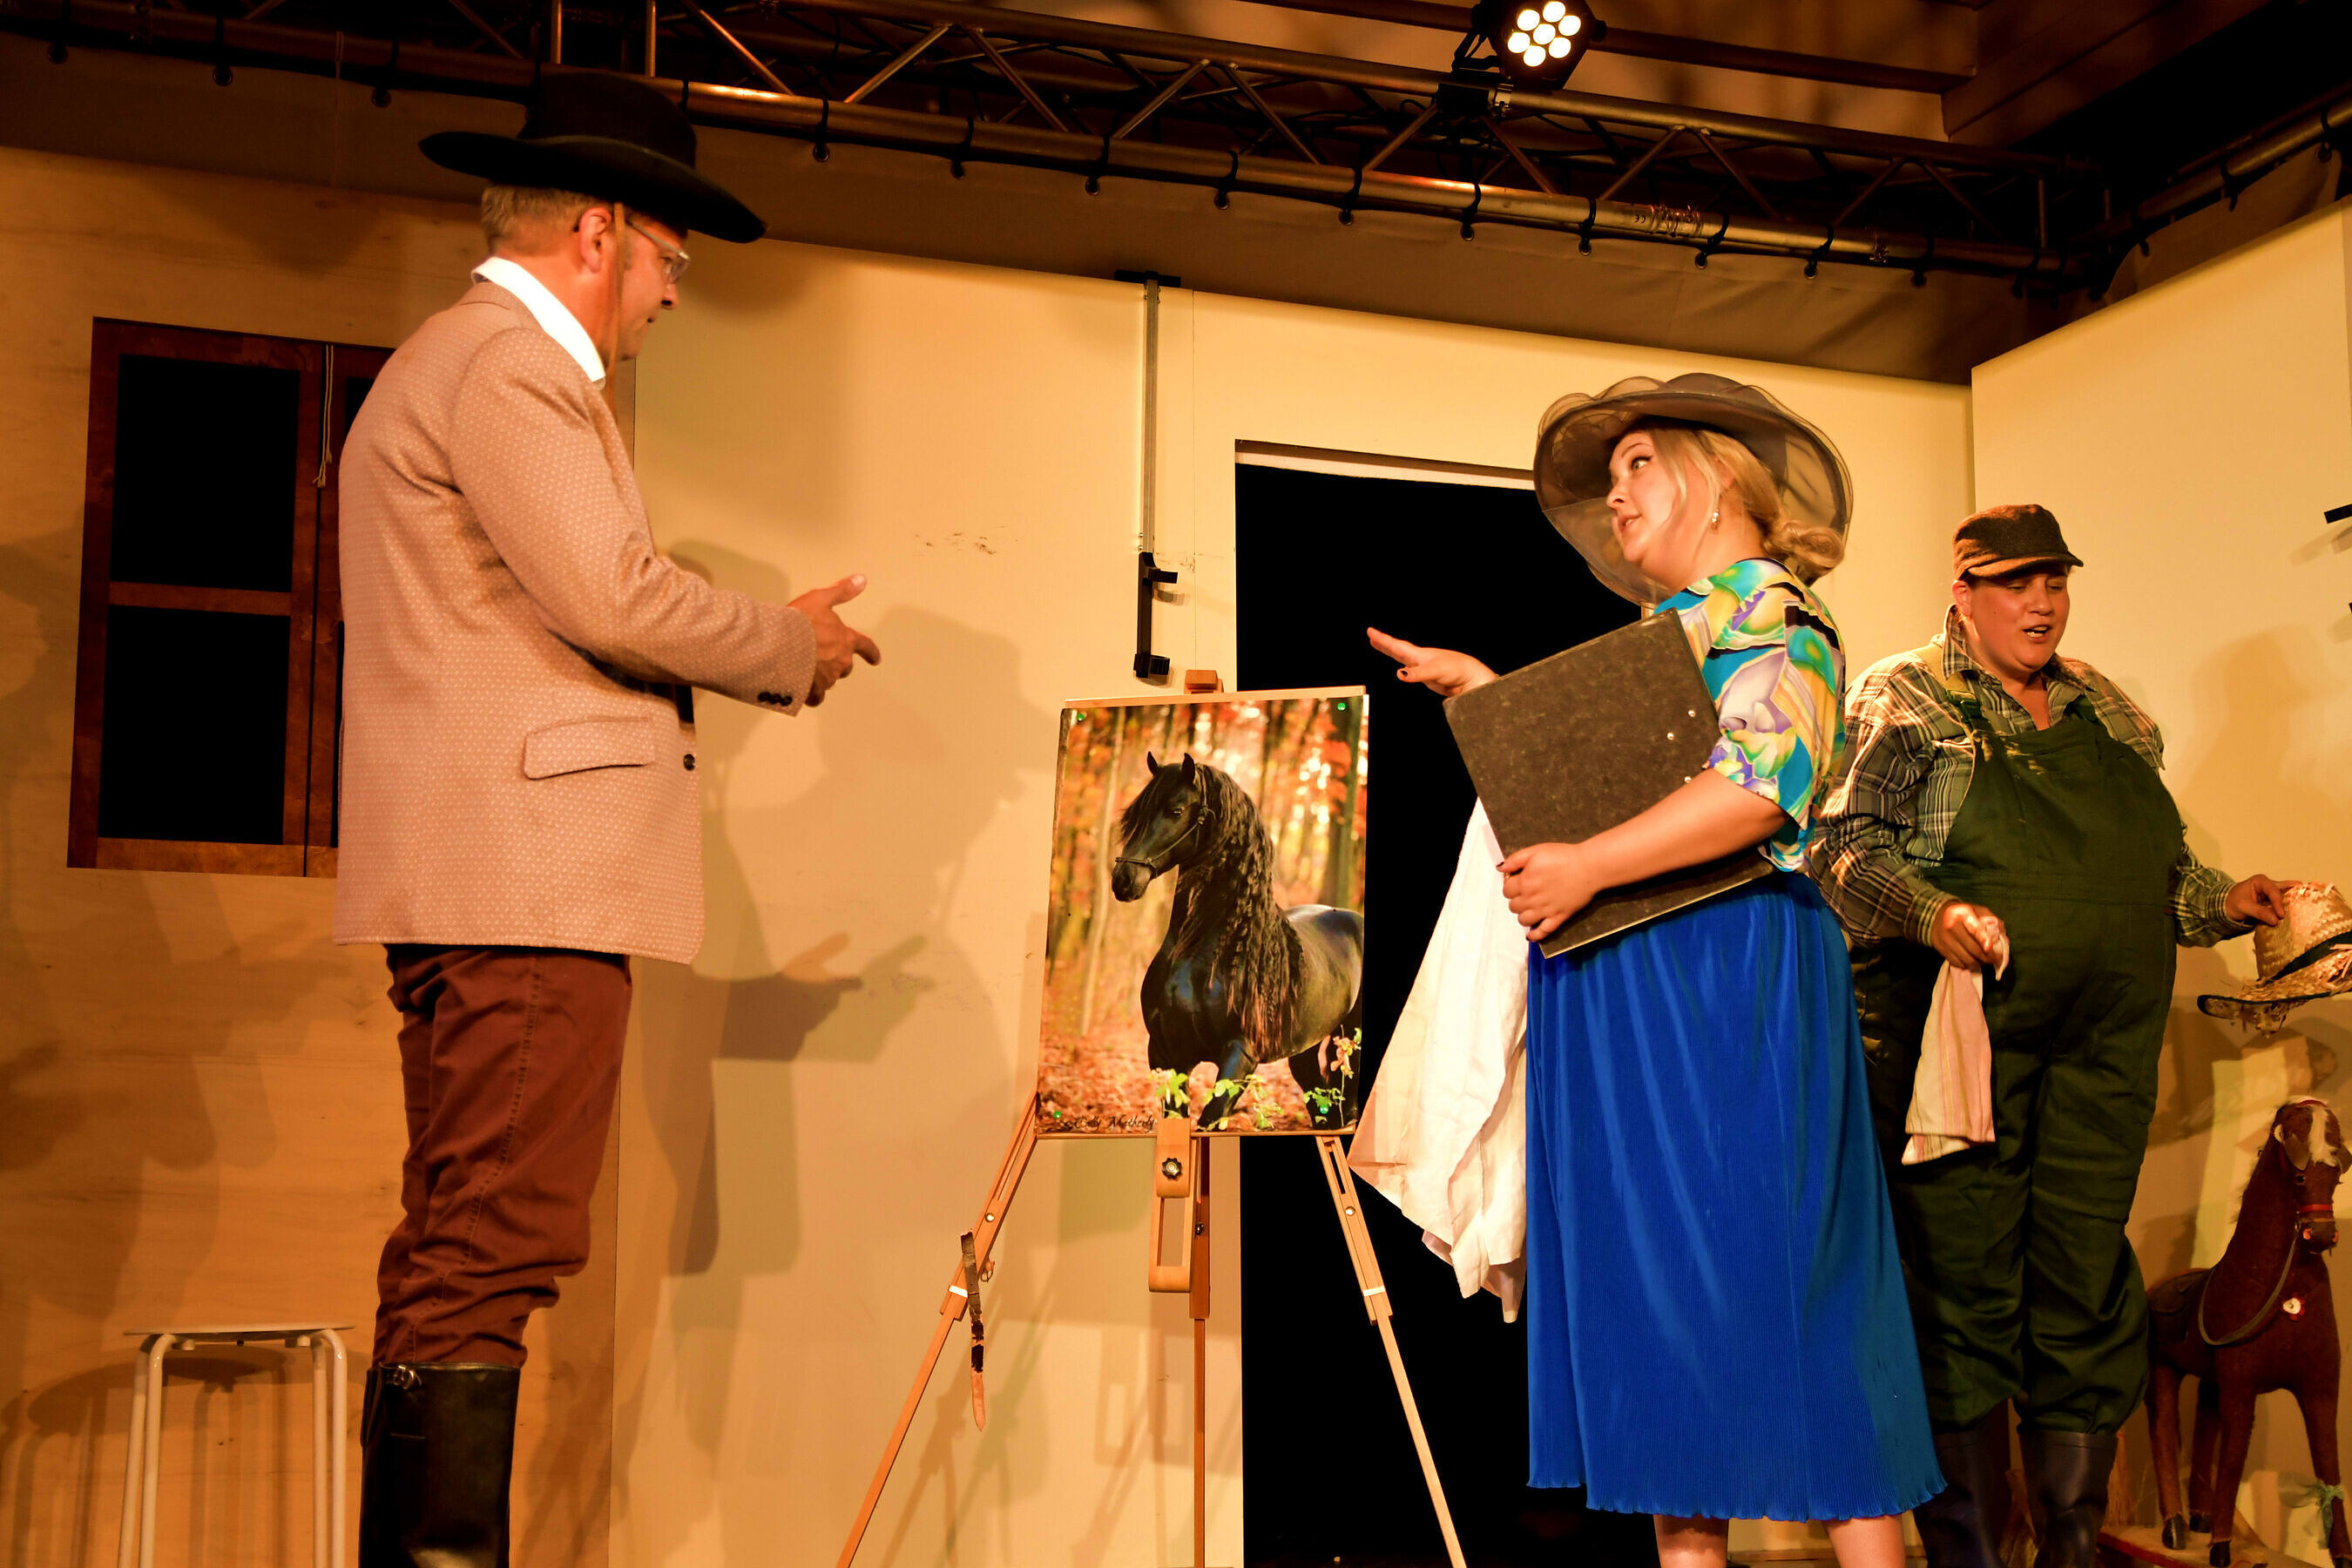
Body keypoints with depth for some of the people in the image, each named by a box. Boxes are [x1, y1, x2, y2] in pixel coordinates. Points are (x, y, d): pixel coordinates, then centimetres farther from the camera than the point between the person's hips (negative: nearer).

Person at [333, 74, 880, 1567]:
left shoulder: (474, 357, 26)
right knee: (496, 1243, -11)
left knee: (454, 1249, 12)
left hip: (478, 880, 11)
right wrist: (789, 645, -2)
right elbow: (610, 593, -17)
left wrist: (766, 648, 19)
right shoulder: (508, 361, -8)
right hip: (528, 872, -11)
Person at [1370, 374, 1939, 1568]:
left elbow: (1761, 787, -18)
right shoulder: (1653, 635, 22)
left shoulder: (1769, 610, -4)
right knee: (1651, 1276, 6)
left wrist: (1587, 868, -21)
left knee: (1763, 1267, -8)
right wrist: (1482, 687, 27)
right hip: (1612, 990, 8)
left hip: (1727, 975, -8)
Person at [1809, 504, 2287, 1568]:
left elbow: (2157, 865, 25)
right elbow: (1844, 844, -9)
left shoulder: (2105, 711, 18)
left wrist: (2223, 902, 7)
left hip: (2103, 1044, 5)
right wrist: (1932, 912, -24)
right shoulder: (1902, 701, 2)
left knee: (2088, 1295, 7)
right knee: (1964, 1291, -2)